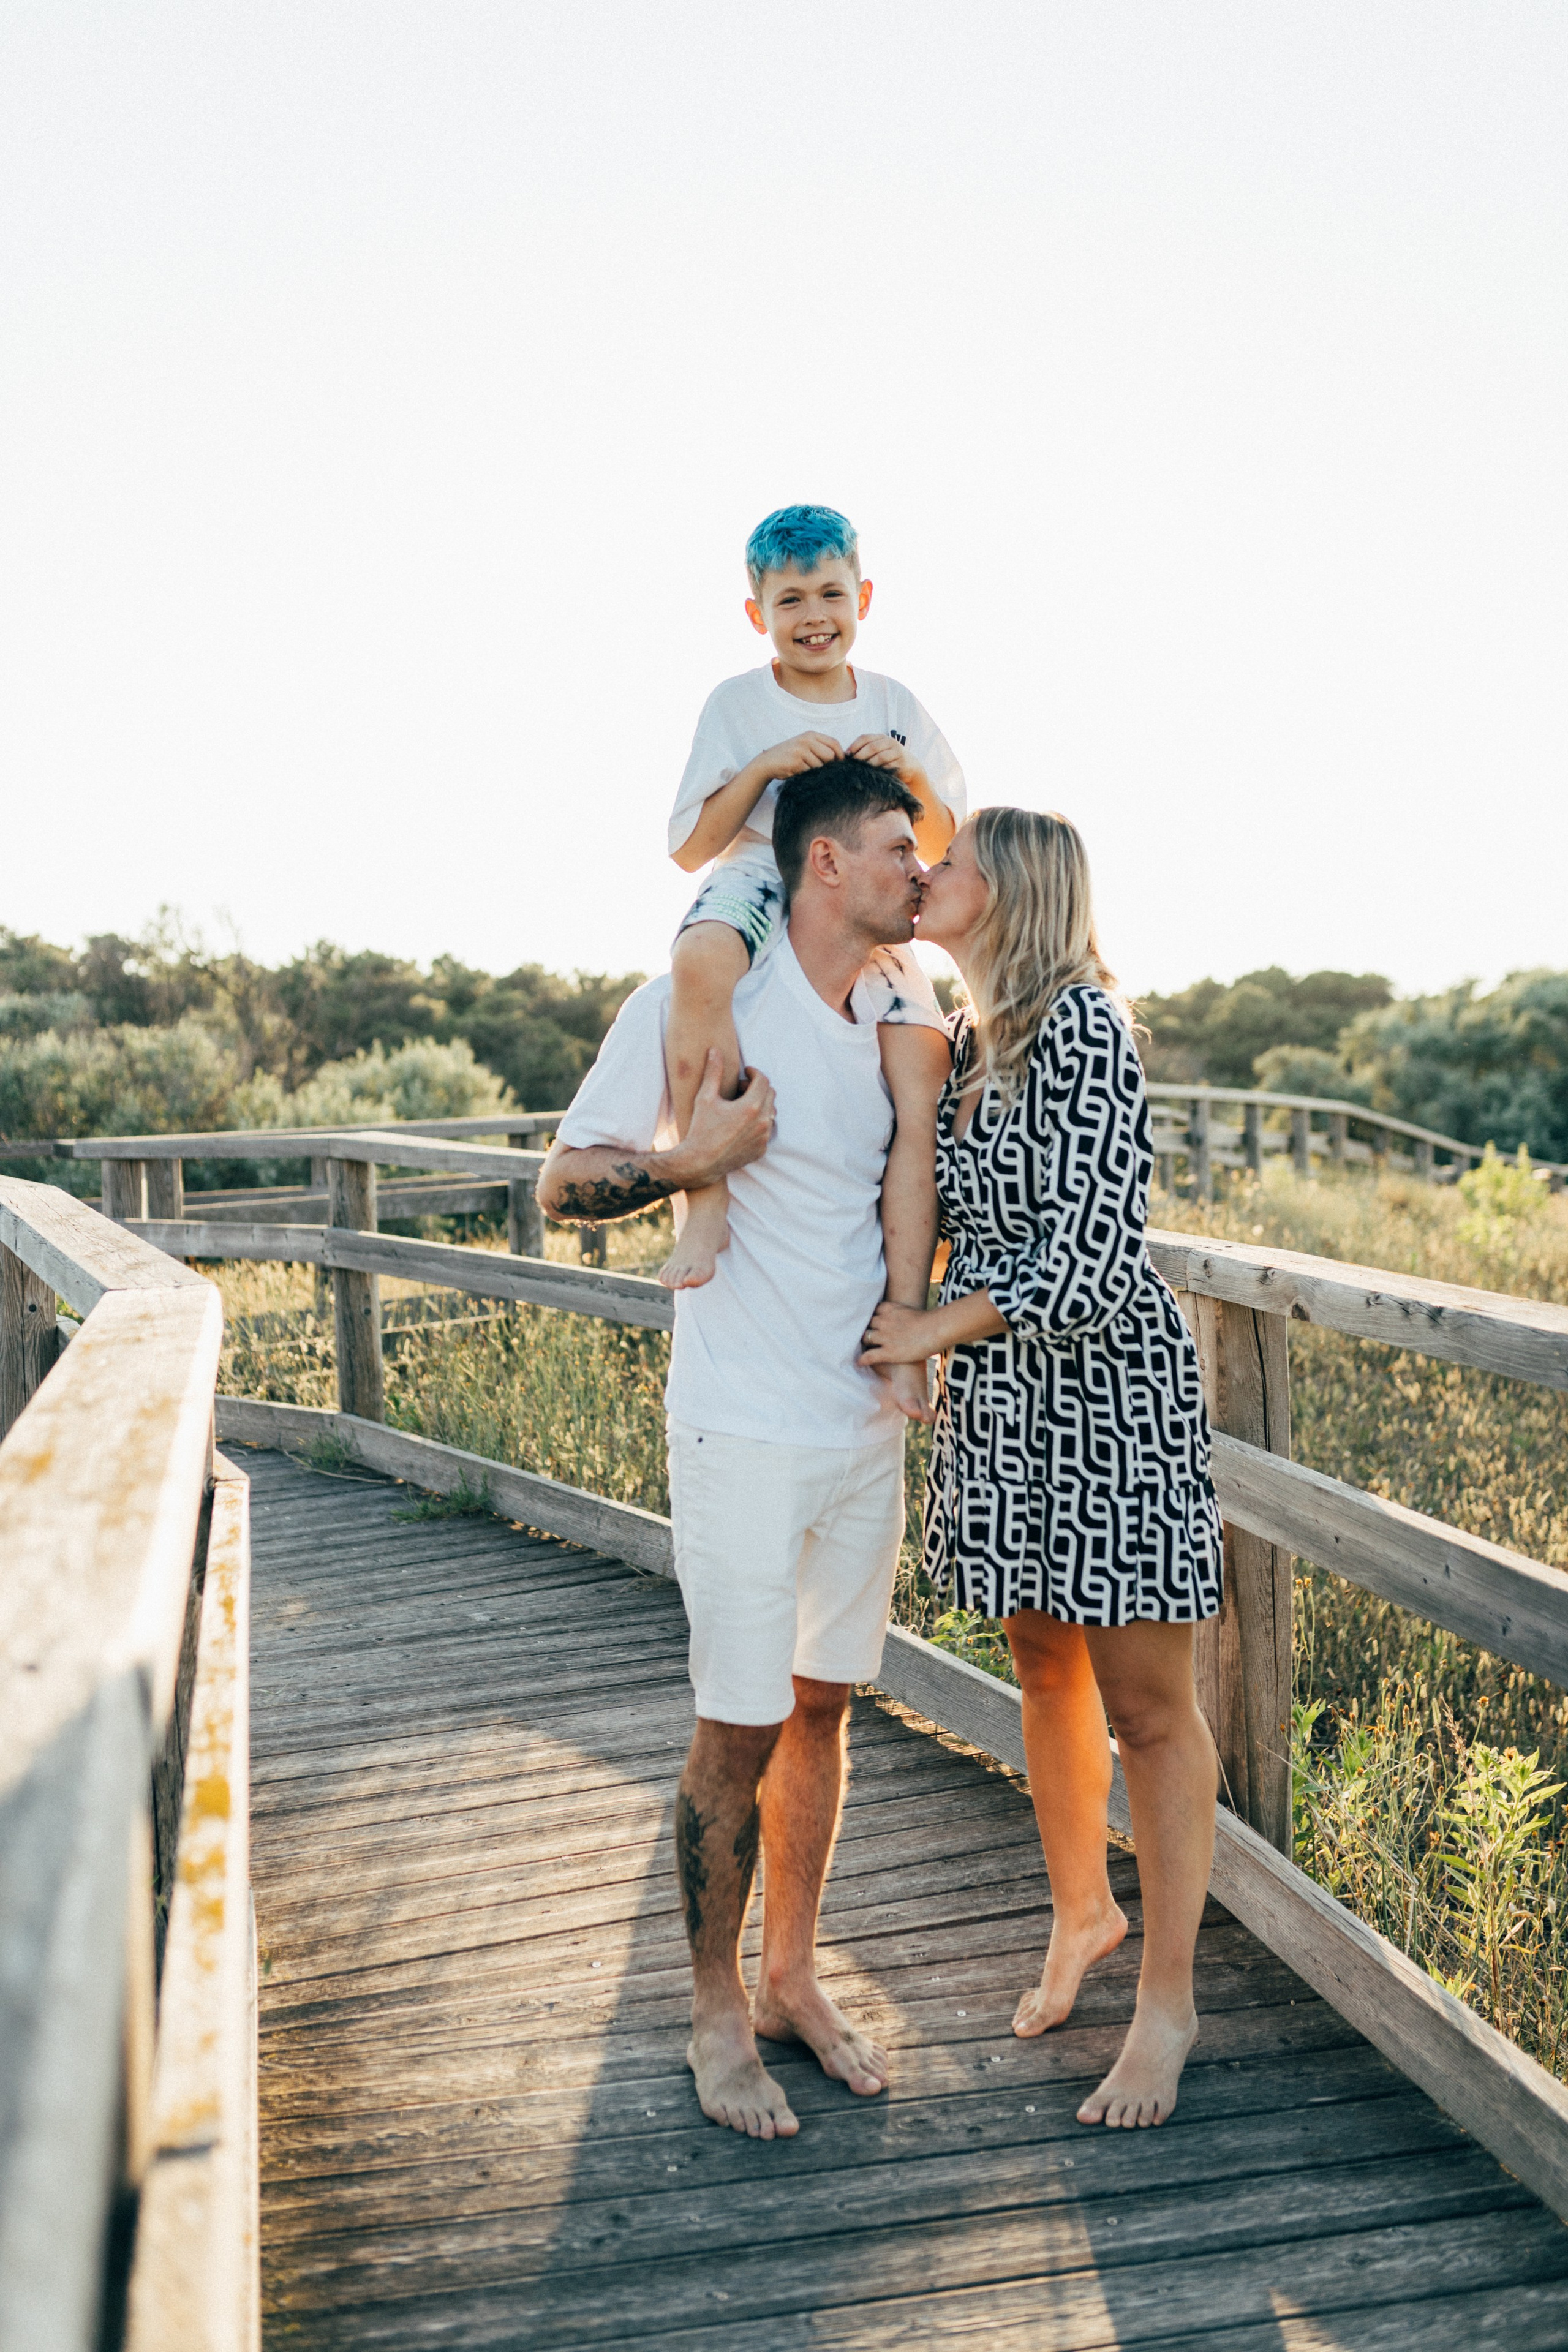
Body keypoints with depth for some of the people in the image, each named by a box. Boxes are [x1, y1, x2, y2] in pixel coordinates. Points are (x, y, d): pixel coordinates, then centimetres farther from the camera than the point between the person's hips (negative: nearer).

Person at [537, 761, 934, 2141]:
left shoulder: (893, 1029, 9)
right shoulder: (701, 1007, -10)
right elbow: (562, 1186, -8)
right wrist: (687, 1156, -23)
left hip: (869, 1425, 6)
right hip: (746, 1431, -6)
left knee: (823, 1703, 13)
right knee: (740, 1728, 0)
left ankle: (793, 1980, 28)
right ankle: (717, 2014, 17)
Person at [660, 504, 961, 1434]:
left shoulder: (893, 705, 12)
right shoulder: (738, 705, 4)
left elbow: (943, 850, 13)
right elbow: (689, 847, -1)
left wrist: (912, 781, -7)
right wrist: (764, 768, -14)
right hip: (760, 892, -3)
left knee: (925, 1066, -23)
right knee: (704, 958, -41)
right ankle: (707, 1200, -35)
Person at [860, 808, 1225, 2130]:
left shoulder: (1081, 1025, -16)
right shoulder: (964, 1043, 10)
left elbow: (1093, 1250, -20)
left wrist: (939, 1326, -11)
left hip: (1109, 1392, -8)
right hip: (1001, 1401, 8)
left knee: (1146, 1706, 1)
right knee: (1045, 1672, 19)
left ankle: (1168, 2002, 14)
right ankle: (1082, 1909, 39)